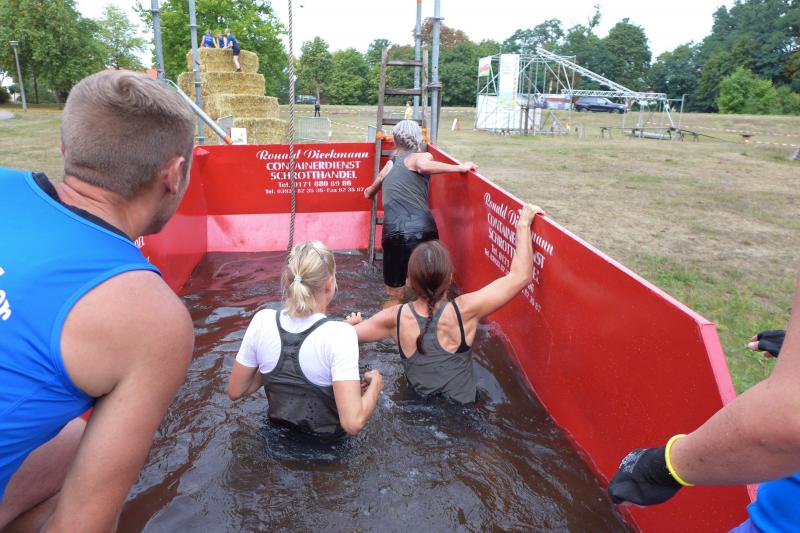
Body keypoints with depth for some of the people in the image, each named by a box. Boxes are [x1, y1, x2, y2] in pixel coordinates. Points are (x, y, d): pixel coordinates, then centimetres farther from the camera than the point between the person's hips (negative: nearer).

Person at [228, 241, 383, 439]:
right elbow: (353, 423, -34)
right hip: (328, 443, -3)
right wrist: (375, 384, -16)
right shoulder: (340, 334, -32)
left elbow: (235, 391, -6)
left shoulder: (262, 321, -18)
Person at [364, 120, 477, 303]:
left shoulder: (389, 165, 25)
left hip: (394, 234, 3)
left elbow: (370, 193, 45)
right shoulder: (422, 157, 11)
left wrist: (368, 192, 70)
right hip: (423, 230, -3)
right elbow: (423, 166, -16)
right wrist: (461, 168, -6)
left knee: (395, 297, 15)